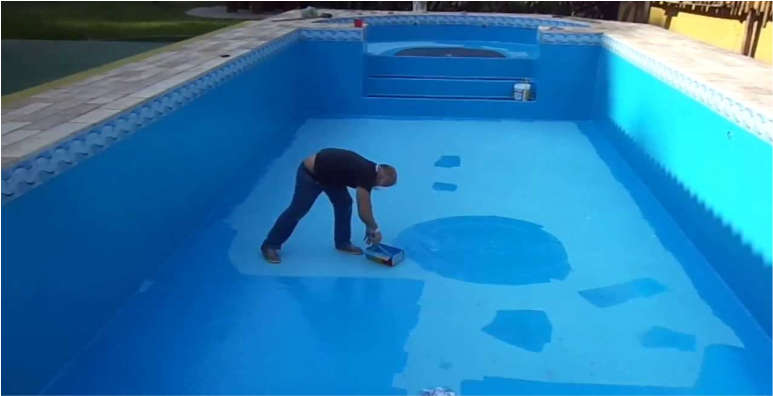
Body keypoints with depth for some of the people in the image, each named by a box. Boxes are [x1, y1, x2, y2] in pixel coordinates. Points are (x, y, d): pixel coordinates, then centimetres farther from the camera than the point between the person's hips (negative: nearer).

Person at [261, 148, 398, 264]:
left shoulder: (369, 171, 2)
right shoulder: (366, 174, -26)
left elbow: (365, 205, 14)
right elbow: (363, 211, -24)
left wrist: (369, 227, 16)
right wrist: (375, 229, -9)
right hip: (310, 174, -9)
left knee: (344, 204, 7)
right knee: (297, 211, -3)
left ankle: (343, 242, 21)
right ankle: (270, 246, 9)